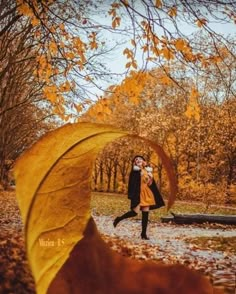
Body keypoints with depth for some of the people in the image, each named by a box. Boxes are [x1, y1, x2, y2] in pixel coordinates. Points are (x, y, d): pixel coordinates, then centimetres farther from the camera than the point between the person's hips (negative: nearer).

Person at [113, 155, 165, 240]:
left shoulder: (148, 170, 14)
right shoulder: (135, 171, -2)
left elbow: (152, 183, 14)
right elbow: (132, 183, -13)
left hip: (147, 194, 6)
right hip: (138, 193, -6)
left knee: (145, 213, 4)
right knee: (135, 212, -11)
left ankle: (144, 233, 10)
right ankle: (118, 219, 10)